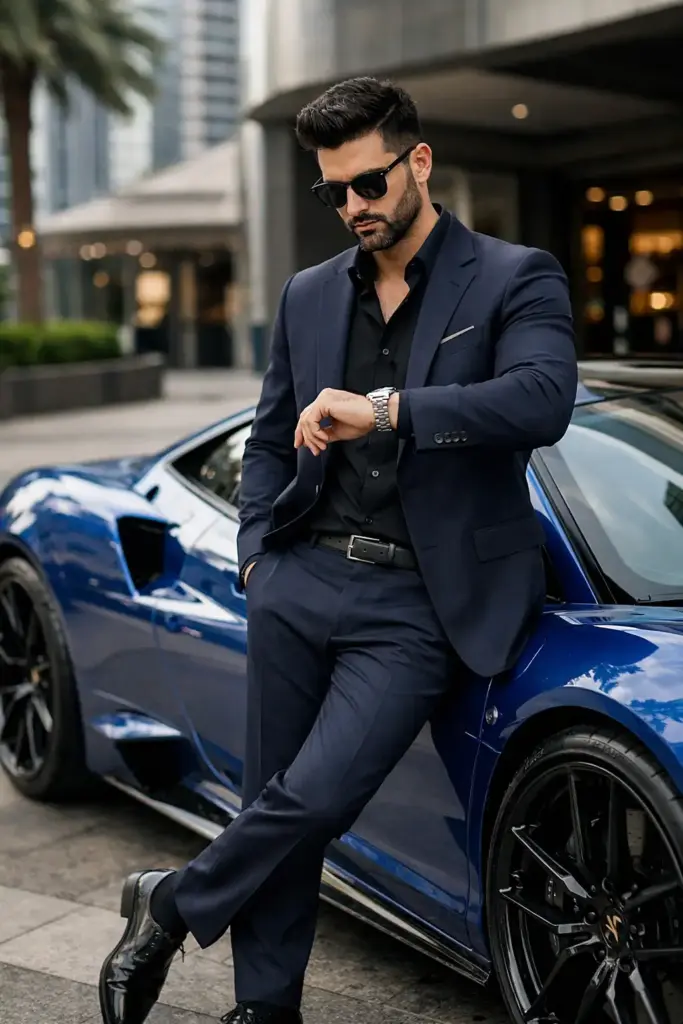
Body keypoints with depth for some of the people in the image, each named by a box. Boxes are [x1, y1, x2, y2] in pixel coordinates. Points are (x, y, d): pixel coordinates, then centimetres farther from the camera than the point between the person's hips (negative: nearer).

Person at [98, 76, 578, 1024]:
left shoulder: (515, 280, -1)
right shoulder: (309, 296, 15)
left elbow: (543, 401, -20)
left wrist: (385, 410, -25)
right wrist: (257, 550, 8)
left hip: (419, 604, -4)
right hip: (301, 582, 5)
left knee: (316, 797, -12)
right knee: (276, 801, 9)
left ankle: (171, 907, 16)